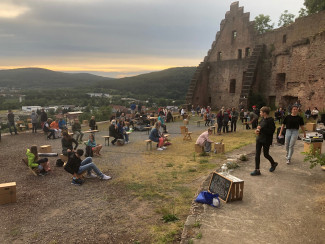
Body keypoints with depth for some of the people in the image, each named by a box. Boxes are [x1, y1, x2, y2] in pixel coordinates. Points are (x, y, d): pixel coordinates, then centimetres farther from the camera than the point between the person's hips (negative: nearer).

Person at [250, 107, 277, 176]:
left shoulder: (270, 120, -15)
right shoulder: (262, 119, 8)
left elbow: (272, 131, -20)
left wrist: (261, 129, -23)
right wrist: (257, 130, 0)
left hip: (266, 140, -7)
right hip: (259, 139, 7)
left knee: (266, 154, 7)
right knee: (257, 154, 3)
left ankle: (273, 164, 37)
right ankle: (257, 170, 8)